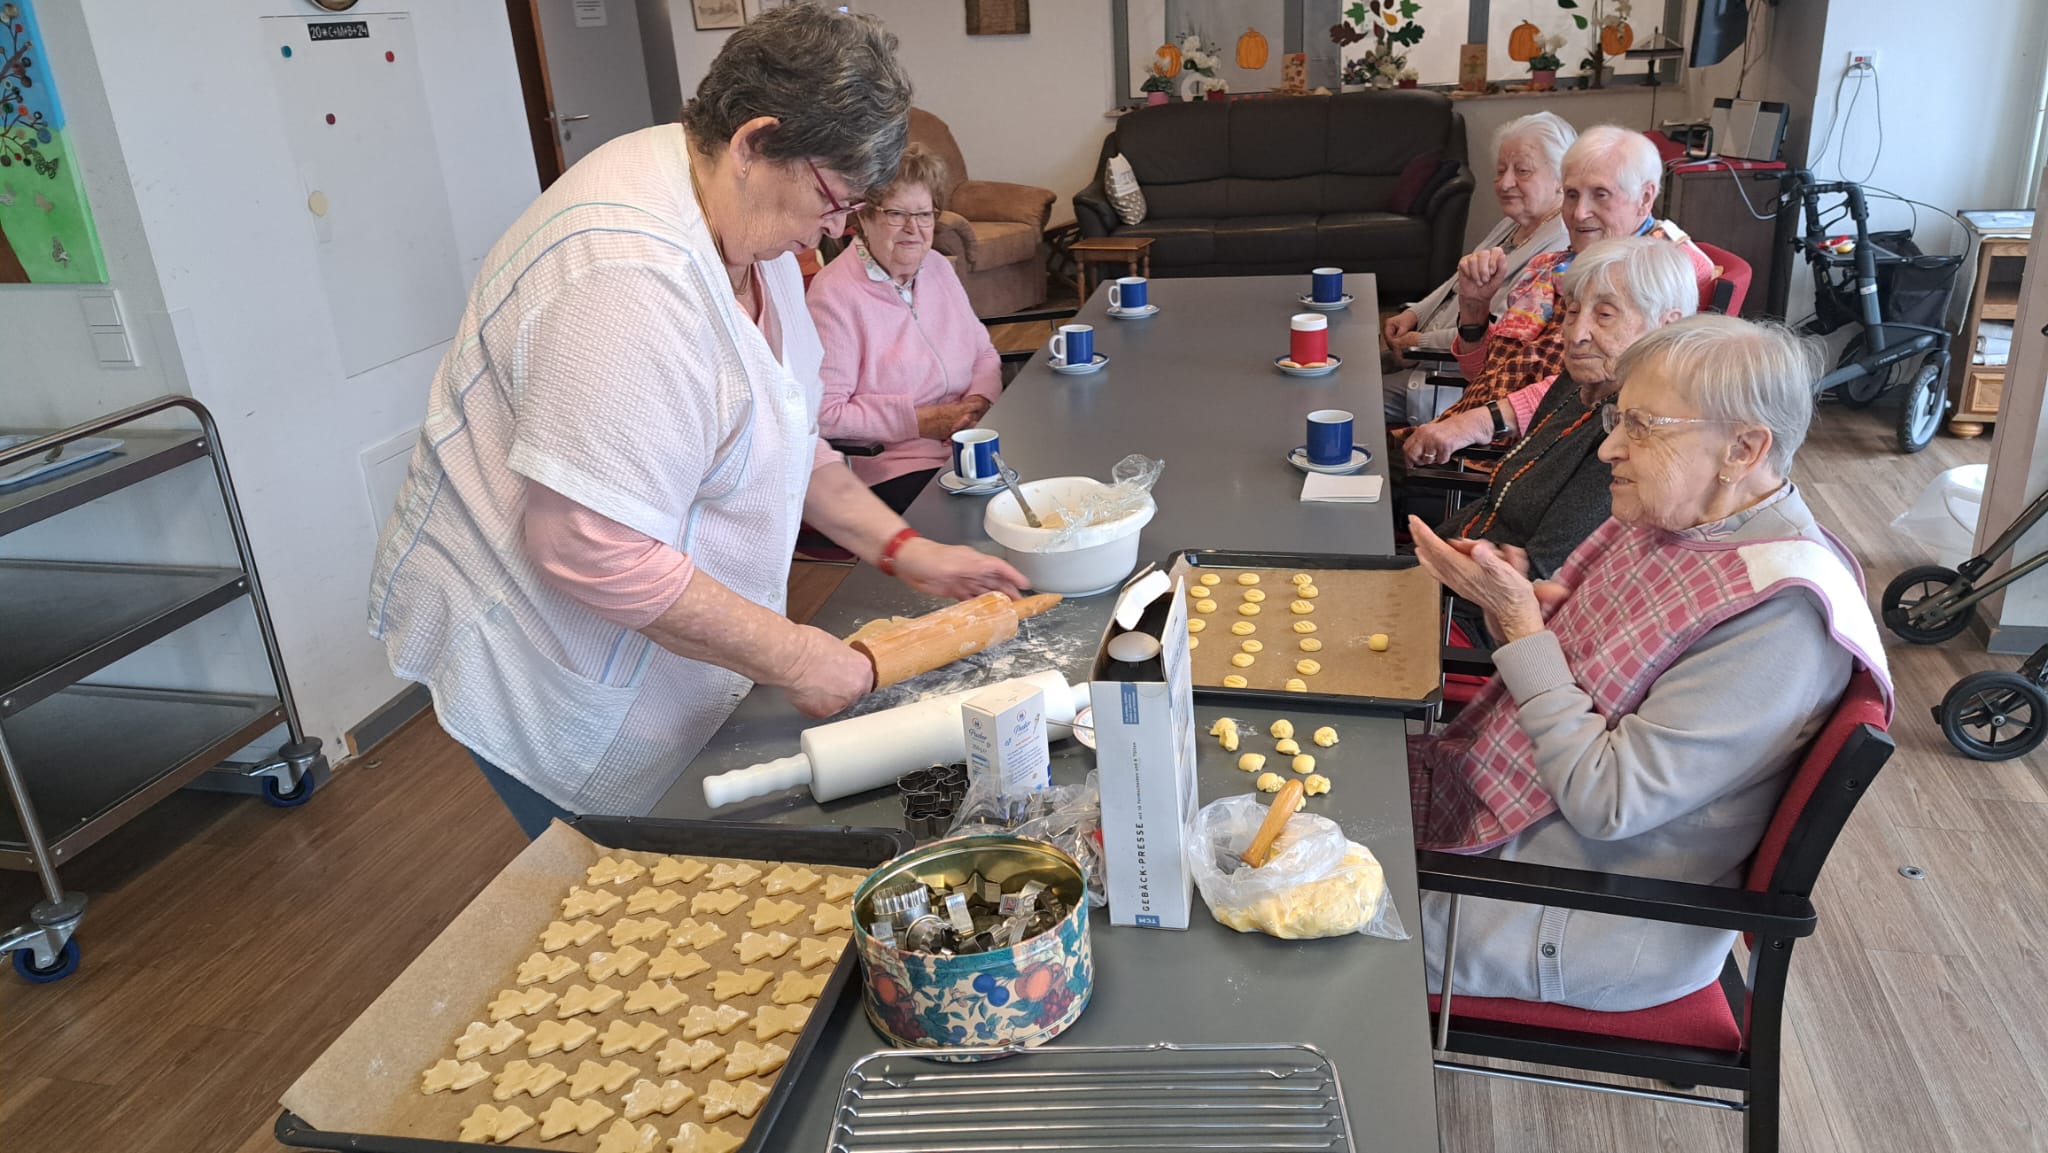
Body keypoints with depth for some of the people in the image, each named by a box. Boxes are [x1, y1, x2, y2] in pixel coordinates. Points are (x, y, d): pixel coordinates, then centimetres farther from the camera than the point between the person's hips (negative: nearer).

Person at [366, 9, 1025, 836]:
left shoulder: (740, 218, 1)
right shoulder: (631, 273, -31)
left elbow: (780, 433, 12)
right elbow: (591, 550, -33)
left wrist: (901, 550, 6)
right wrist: (791, 657, -24)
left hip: (657, 635, 9)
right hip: (540, 666, -8)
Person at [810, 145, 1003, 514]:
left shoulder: (939, 268, 13)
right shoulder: (834, 293, -11)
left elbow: (984, 352, 20)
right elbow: (825, 412, -17)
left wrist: (980, 399, -2)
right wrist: (919, 421, -16)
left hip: (973, 448, 7)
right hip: (894, 470, -7)